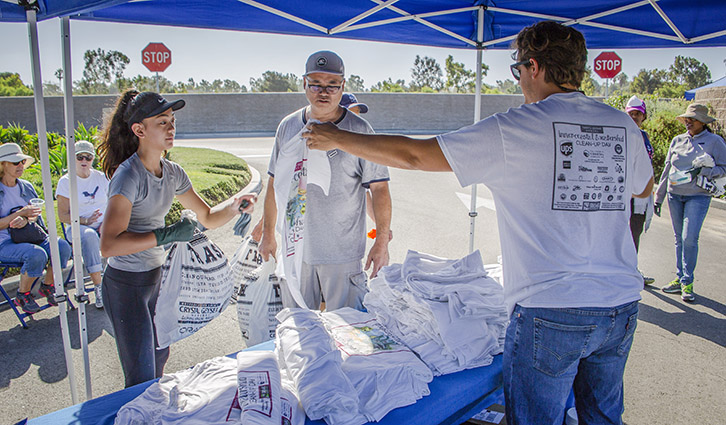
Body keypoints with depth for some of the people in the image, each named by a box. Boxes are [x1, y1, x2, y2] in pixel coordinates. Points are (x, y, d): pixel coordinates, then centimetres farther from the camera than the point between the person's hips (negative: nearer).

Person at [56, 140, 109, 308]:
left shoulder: (101, 177, 11)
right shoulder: (66, 181, 2)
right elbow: (63, 215, -2)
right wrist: (85, 221, -19)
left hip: (102, 225, 3)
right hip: (77, 226, -2)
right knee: (89, 235, -38)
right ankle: (98, 287, -36)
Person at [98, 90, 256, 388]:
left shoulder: (172, 173, 3)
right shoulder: (128, 176, -22)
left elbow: (208, 217, 9)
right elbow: (108, 245, -31)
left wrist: (235, 204, -10)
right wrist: (167, 235, -31)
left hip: (156, 279, 8)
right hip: (126, 286, -8)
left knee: (159, 358, 23)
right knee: (142, 381, 3)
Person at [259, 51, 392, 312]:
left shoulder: (359, 131, -7)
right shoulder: (287, 127, 5)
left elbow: (379, 188, -7)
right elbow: (275, 183, 13)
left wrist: (382, 242, -11)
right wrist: (268, 234, 14)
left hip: (343, 254, -4)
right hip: (295, 250, 4)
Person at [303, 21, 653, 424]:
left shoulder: (516, 128, -11)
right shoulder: (623, 125, 6)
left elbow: (413, 154, -8)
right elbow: (645, 187, 26)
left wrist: (336, 138, 4)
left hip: (550, 311, -6)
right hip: (621, 306, 6)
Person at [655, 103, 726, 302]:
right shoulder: (677, 140, 11)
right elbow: (667, 169, 14)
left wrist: (703, 171, -17)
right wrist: (658, 197, 13)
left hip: (698, 196, -4)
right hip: (675, 195, 4)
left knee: (689, 238, -12)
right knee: (679, 239, 8)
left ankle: (687, 282, 1)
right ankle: (680, 278, 18)